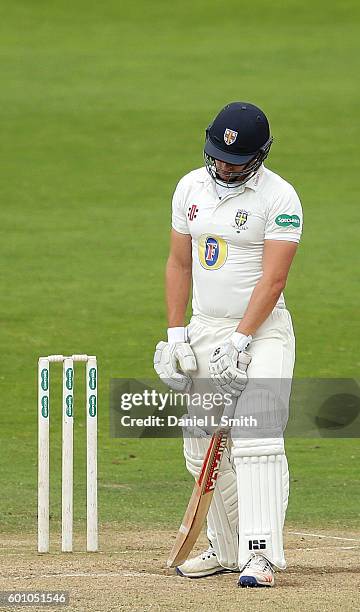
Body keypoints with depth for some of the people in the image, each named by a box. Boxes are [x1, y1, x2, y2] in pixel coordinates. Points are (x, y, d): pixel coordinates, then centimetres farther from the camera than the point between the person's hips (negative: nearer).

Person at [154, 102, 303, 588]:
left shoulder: (280, 198, -13)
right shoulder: (191, 188, 6)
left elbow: (272, 279, -17)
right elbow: (179, 263, 12)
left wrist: (239, 342, -22)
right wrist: (176, 335, 5)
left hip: (262, 330, -6)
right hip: (204, 329, 6)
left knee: (257, 439, -19)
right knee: (202, 447, 7)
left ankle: (261, 553, -23)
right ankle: (227, 549, 19)